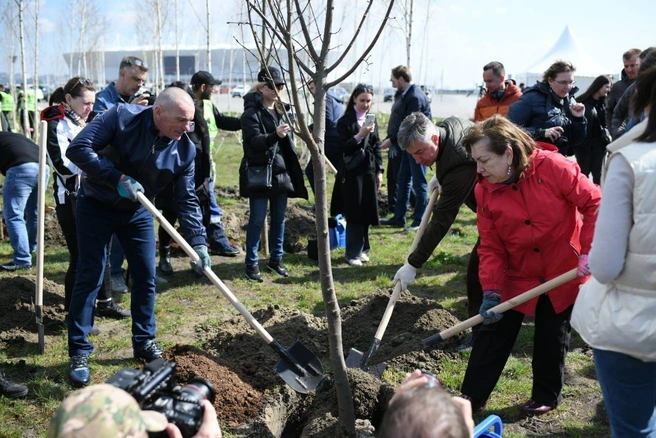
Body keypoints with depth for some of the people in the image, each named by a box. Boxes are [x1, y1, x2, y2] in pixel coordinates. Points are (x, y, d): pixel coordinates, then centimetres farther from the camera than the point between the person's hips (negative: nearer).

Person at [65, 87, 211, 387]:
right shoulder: (122, 118, -24)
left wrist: (197, 242, -20)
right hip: (96, 206, -4)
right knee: (89, 278, -3)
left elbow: (187, 201, -10)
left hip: (137, 212, 4)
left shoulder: (185, 150, -13)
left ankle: (144, 342, 22)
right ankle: (79, 353, 6)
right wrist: (119, 177, -34)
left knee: (146, 276, 5)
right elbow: (77, 149, -28)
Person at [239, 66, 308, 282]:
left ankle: (276, 259, 24)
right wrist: (275, 135, -39)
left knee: (279, 218, 11)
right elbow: (256, 141, -22)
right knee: (257, 220, -3)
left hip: (281, 172, 7)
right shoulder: (252, 112, -9)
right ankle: (251, 264, 6)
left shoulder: (280, 110, 13)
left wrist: (293, 169, 19)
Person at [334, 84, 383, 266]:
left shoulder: (372, 120, 10)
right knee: (354, 213, -2)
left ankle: (362, 248, 20)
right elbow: (343, 147, -11)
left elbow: (377, 147, 12)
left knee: (367, 212, 7)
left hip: (370, 171, 5)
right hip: (352, 172, -5)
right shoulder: (345, 121, -5)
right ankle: (352, 253, 5)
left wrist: (379, 171, 8)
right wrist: (359, 135, -24)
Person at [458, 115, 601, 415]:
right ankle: (473, 395, 16)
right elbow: (490, 246, -8)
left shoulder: (552, 167, -22)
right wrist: (491, 290, -18)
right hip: (517, 275, 3)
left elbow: (593, 202, -14)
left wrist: (589, 251, -20)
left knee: (552, 335, 9)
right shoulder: (484, 190, -11)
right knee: (494, 331, 3)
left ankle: (546, 396, 30)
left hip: (565, 270, -3)